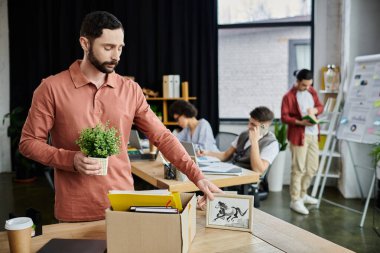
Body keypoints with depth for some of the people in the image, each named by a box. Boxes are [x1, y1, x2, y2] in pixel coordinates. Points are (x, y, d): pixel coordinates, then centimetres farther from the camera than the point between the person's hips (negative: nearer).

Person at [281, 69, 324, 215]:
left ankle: (302, 194, 32)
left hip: (313, 134, 7)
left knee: (313, 167, 14)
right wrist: (300, 122, -26)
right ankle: (295, 201, 5)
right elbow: (284, 117, -13)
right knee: (298, 169, -5)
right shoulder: (289, 96, -10)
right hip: (299, 135, -7)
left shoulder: (312, 92, 11)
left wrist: (315, 110, -8)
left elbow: (320, 106, 16)